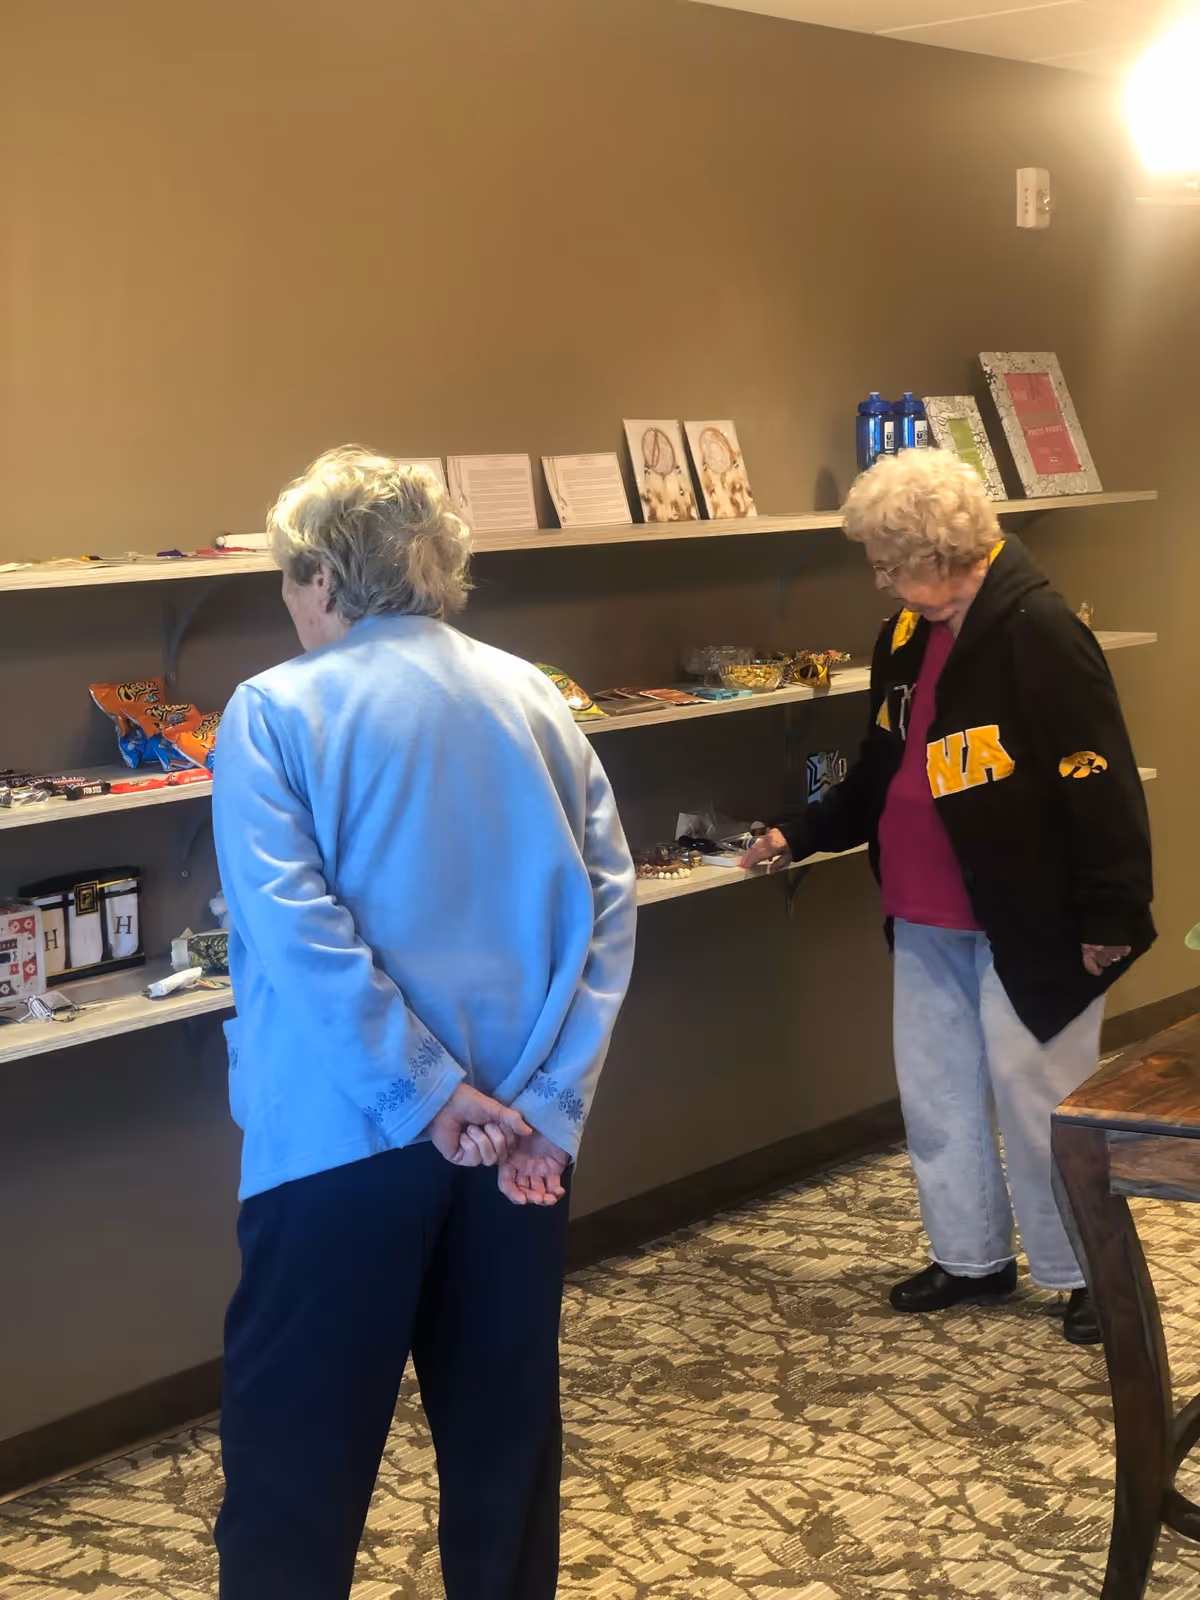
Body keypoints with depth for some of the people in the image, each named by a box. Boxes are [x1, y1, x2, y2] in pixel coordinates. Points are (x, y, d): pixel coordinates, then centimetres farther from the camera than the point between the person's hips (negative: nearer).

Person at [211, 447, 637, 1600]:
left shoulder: (276, 711, -7)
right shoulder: (536, 700, 6)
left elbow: (296, 934, -19)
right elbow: (607, 905, -2)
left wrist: (430, 1095, -15)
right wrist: (548, 1102, -6)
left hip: (346, 1131, -4)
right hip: (517, 1125, 5)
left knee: (300, 1448, 7)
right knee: (505, 1416, 17)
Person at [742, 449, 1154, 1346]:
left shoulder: (1035, 631, -19)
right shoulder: (909, 636, 8)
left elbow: (1101, 783, -20)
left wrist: (1112, 914, -20)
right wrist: (800, 836, 21)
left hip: (1026, 920, -8)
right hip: (928, 919, 8)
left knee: (1035, 1095, 2)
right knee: (935, 1092, 15)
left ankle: (1088, 1271, 21)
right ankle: (973, 1257, 32)